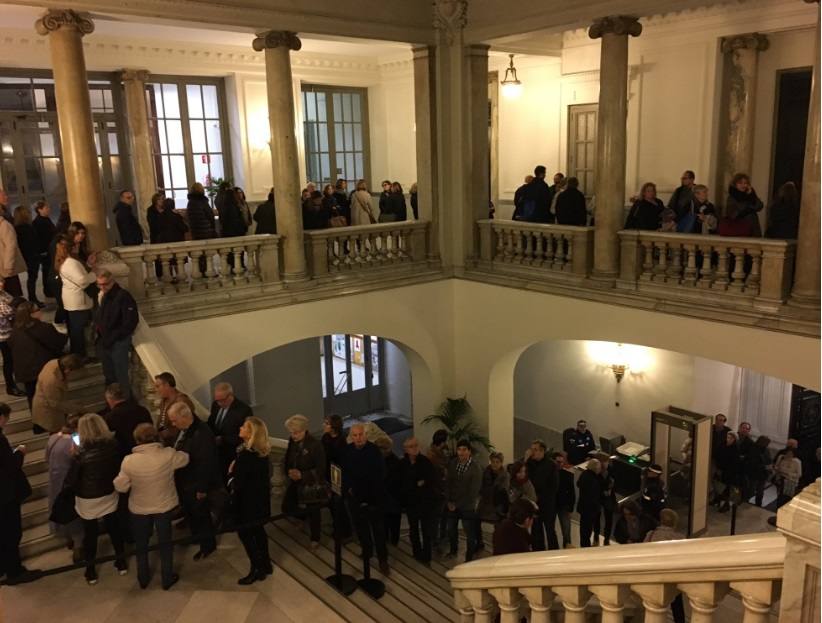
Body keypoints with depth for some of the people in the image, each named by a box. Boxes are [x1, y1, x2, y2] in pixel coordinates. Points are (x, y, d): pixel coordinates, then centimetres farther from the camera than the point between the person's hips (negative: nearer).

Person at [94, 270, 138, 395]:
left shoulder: (124, 296, -18)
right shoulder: (102, 296, 7)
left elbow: (131, 322, -21)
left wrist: (113, 338, -19)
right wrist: (97, 326, 2)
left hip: (119, 343, -8)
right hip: (104, 343, 8)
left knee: (121, 376, -2)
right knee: (109, 376, 19)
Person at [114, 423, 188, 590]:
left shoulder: (129, 461, -23)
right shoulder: (168, 455, -22)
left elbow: (121, 487, -13)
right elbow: (185, 459, -1)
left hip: (139, 508, 0)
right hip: (164, 506, 0)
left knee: (141, 545, 23)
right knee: (165, 543, 19)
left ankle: (143, 579, 38)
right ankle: (167, 579, 30)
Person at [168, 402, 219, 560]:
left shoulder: (202, 433, -31)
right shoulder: (184, 430, -2)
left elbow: (206, 463, -28)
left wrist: (202, 488, -22)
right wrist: (176, 479, 17)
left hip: (196, 485, -9)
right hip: (184, 482, 9)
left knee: (201, 515, 10)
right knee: (189, 513, 25)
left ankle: (208, 545, 29)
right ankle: (197, 536, 46)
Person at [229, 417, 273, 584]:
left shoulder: (246, 455, -29)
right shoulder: (262, 451, -3)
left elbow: (238, 482, -25)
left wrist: (232, 471, -5)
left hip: (247, 501, -8)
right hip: (260, 498, 8)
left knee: (244, 533, 8)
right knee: (258, 530, 22)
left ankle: (257, 570, 17)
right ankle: (266, 564, 34)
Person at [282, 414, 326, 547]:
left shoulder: (316, 445, -21)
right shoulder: (292, 442, -3)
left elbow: (321, 469, -20)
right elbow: (286, 461, 6)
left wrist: (302, 475, -29)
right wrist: (289, 471, -16)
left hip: (311, 485, -6)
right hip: (295, 483, 6)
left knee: (313, 512, 8)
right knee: (287, 508, 9)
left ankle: (315, 539, 30)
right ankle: (305, 517, 40)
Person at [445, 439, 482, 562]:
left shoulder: (476, 468, -17)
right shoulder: (453, 463, -3)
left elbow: (474, 491, -16)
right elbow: (448, 483, 3)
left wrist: (458, 505, -14)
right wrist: (449, 501, -5)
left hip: (467, 506, -4)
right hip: (452, 504, 4)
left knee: (470, 533, 2)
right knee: (451, 529, 16)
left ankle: (469, 558, 18)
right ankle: (453, 550, 40)